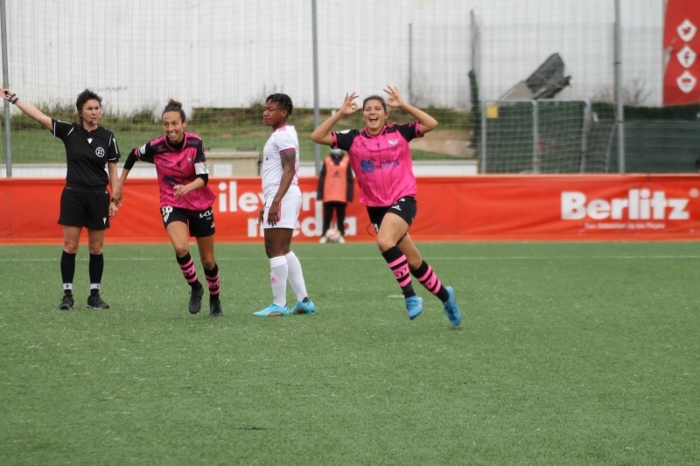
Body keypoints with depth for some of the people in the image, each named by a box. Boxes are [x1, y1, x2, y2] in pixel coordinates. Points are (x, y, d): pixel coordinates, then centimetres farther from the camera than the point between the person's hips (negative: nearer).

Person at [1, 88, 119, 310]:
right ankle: (67, 294, 4)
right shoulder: (69, 131, -1)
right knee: (70, 246, -2)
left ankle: (95, 295, 13)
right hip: (73, 194, 0)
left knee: (96, 248, 5)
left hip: (98, 196, 0)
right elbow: (39, 116, -5)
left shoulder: (107, 137, 0)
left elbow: (113, 170, 5)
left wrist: (115, 200, 0)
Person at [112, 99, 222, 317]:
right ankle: (195, 288, -2)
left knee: (208, 260, 10)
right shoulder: (156, 147, -16)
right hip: (172, 205, -1)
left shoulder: (195, 143, -16)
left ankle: (215, 299, 36)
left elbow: (203, 177, -19)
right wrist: (119, 185, 10)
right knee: (181, 248, -28)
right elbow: (133, 156, 4)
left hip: (199, 204, 1)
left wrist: (186, 188, -40)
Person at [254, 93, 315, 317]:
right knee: (283, 251, 14)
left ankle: (279, 305, -7)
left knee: (276, 250, -9)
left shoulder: (283, 135, -12)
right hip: (277, 198, 11)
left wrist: (276, 202, -25)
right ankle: (303, 300, 16)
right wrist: (267, 203, 25)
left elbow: (289, 170, -20)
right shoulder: (279, 135, 20)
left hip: (283, 198, -11)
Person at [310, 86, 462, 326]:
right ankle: (445, 295, 30)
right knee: (413, 262, 8)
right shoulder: (353, 139, 4)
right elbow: (317, 136, -1)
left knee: (385, 241, -31)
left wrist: (403, 105, -9)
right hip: (376, 206, 3)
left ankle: (410, 296, -20)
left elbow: (431, 124, -8)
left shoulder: (398, 133, 0)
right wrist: (341, 113, -7)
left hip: (403, 200, -3)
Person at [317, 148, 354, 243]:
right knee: (327, 218, 3)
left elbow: (350, 179, 3)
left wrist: (350, 195, -2)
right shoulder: (327, 161, 4)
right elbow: (321, 178, 4)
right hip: (328, 196, 0)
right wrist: (320, 194, -1)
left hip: (342, 197, 0)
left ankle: (341, 236, 8)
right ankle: (324, 236, 6)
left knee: (341, 219, 4)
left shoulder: (346, 161, 4)